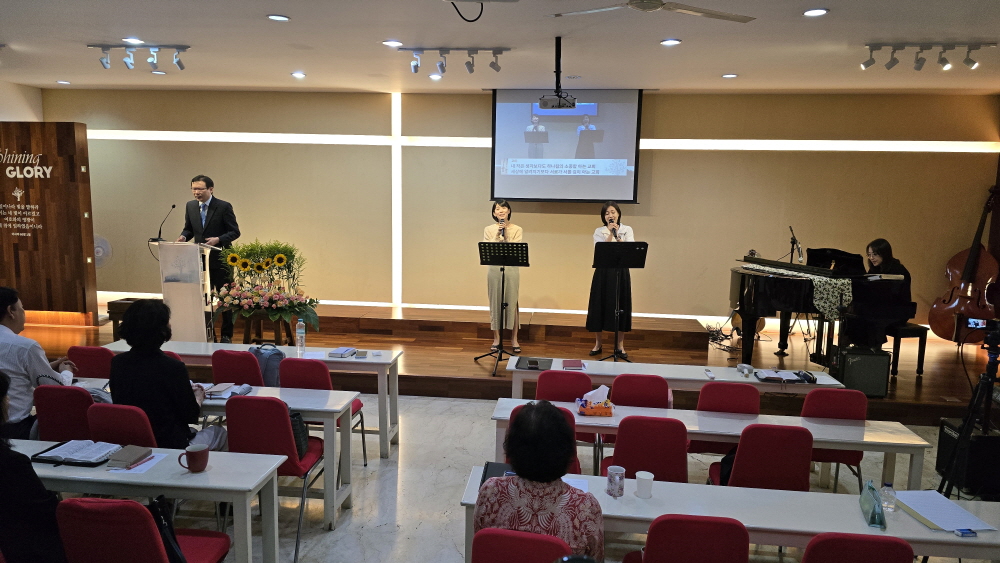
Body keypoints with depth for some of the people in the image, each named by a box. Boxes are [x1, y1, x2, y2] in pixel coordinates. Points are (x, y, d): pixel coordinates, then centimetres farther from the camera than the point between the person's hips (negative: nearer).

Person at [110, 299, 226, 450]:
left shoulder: (117, 363, -7)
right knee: (219, 432, 22)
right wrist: (198, 398, 10)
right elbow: (190, 416, -13)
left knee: (192, 431, 33)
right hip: (170, 447, -6)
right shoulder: (173, 367, -23)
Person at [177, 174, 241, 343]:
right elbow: (188, 229, 14)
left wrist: (218, 239, -25)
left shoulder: (224, 207, -9)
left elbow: (235, 232, -9)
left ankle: (227, 335, 14)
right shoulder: (190, 206, 6)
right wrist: (183, 236, -8)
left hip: (220, 259, -5)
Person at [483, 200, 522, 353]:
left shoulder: (516, 229, 2)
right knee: (495, 303, 5)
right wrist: (497, 235, -13)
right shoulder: (489, 230, 5)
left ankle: (514, 340, 13)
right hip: (494, 270, 1)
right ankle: (496, 339, 16)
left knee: (512, 303, 3)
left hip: (512, 270, -1)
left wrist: (506, 235, -14)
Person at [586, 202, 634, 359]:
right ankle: (598, 344, 17)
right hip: (603, 272, 0)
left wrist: (617, 235, -20)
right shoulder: (599, 232, 4)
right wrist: (610, 234, -18)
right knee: (600, 305, 3)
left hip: (621, 272, 0)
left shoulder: (627, 230, 5)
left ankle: (620, 345, 15)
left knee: (621, 306, 3)